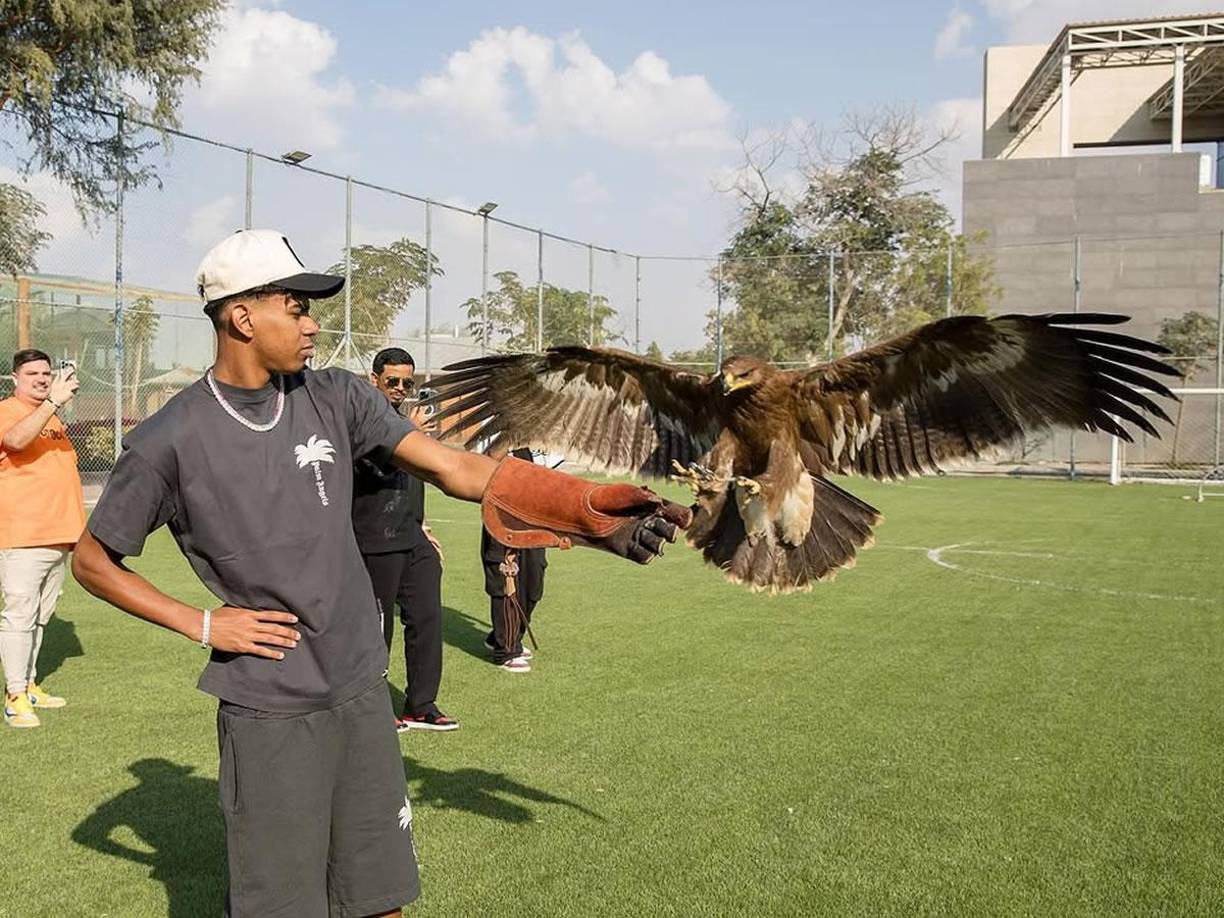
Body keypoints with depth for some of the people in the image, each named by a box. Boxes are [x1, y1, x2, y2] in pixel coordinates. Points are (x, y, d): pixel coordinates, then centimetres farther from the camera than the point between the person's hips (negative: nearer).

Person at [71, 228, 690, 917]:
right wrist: (201, 624, -9)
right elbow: (93, 560, 1)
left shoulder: (336, 399, -1)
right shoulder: (170, 443, -11)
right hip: (269, 710, -4)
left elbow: (455, 467, -5)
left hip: (362, 691, 4)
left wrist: (596, 512, -12)